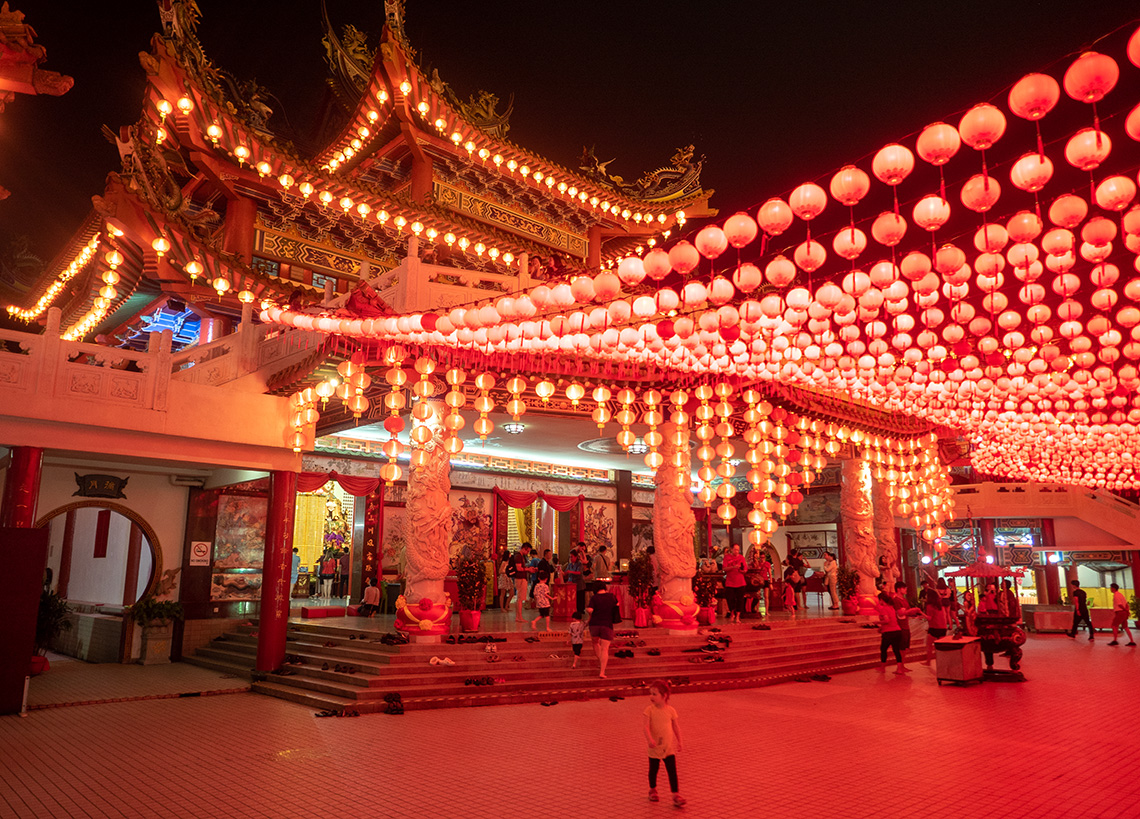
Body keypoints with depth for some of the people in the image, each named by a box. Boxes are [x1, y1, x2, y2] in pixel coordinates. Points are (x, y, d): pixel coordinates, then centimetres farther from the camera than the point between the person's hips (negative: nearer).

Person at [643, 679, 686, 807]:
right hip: (654, 747, -1)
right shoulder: (650, 710, -13)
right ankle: (653, 790, 36)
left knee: (672, 770, -2)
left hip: (669, 746, 1)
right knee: (653, 769, 15)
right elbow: (646, 727, -20)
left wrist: (679, 742, 11)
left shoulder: (670, 710, -6)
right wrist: (649, 739, -35)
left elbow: (676, 727, 6)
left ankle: (675, 794, 5)